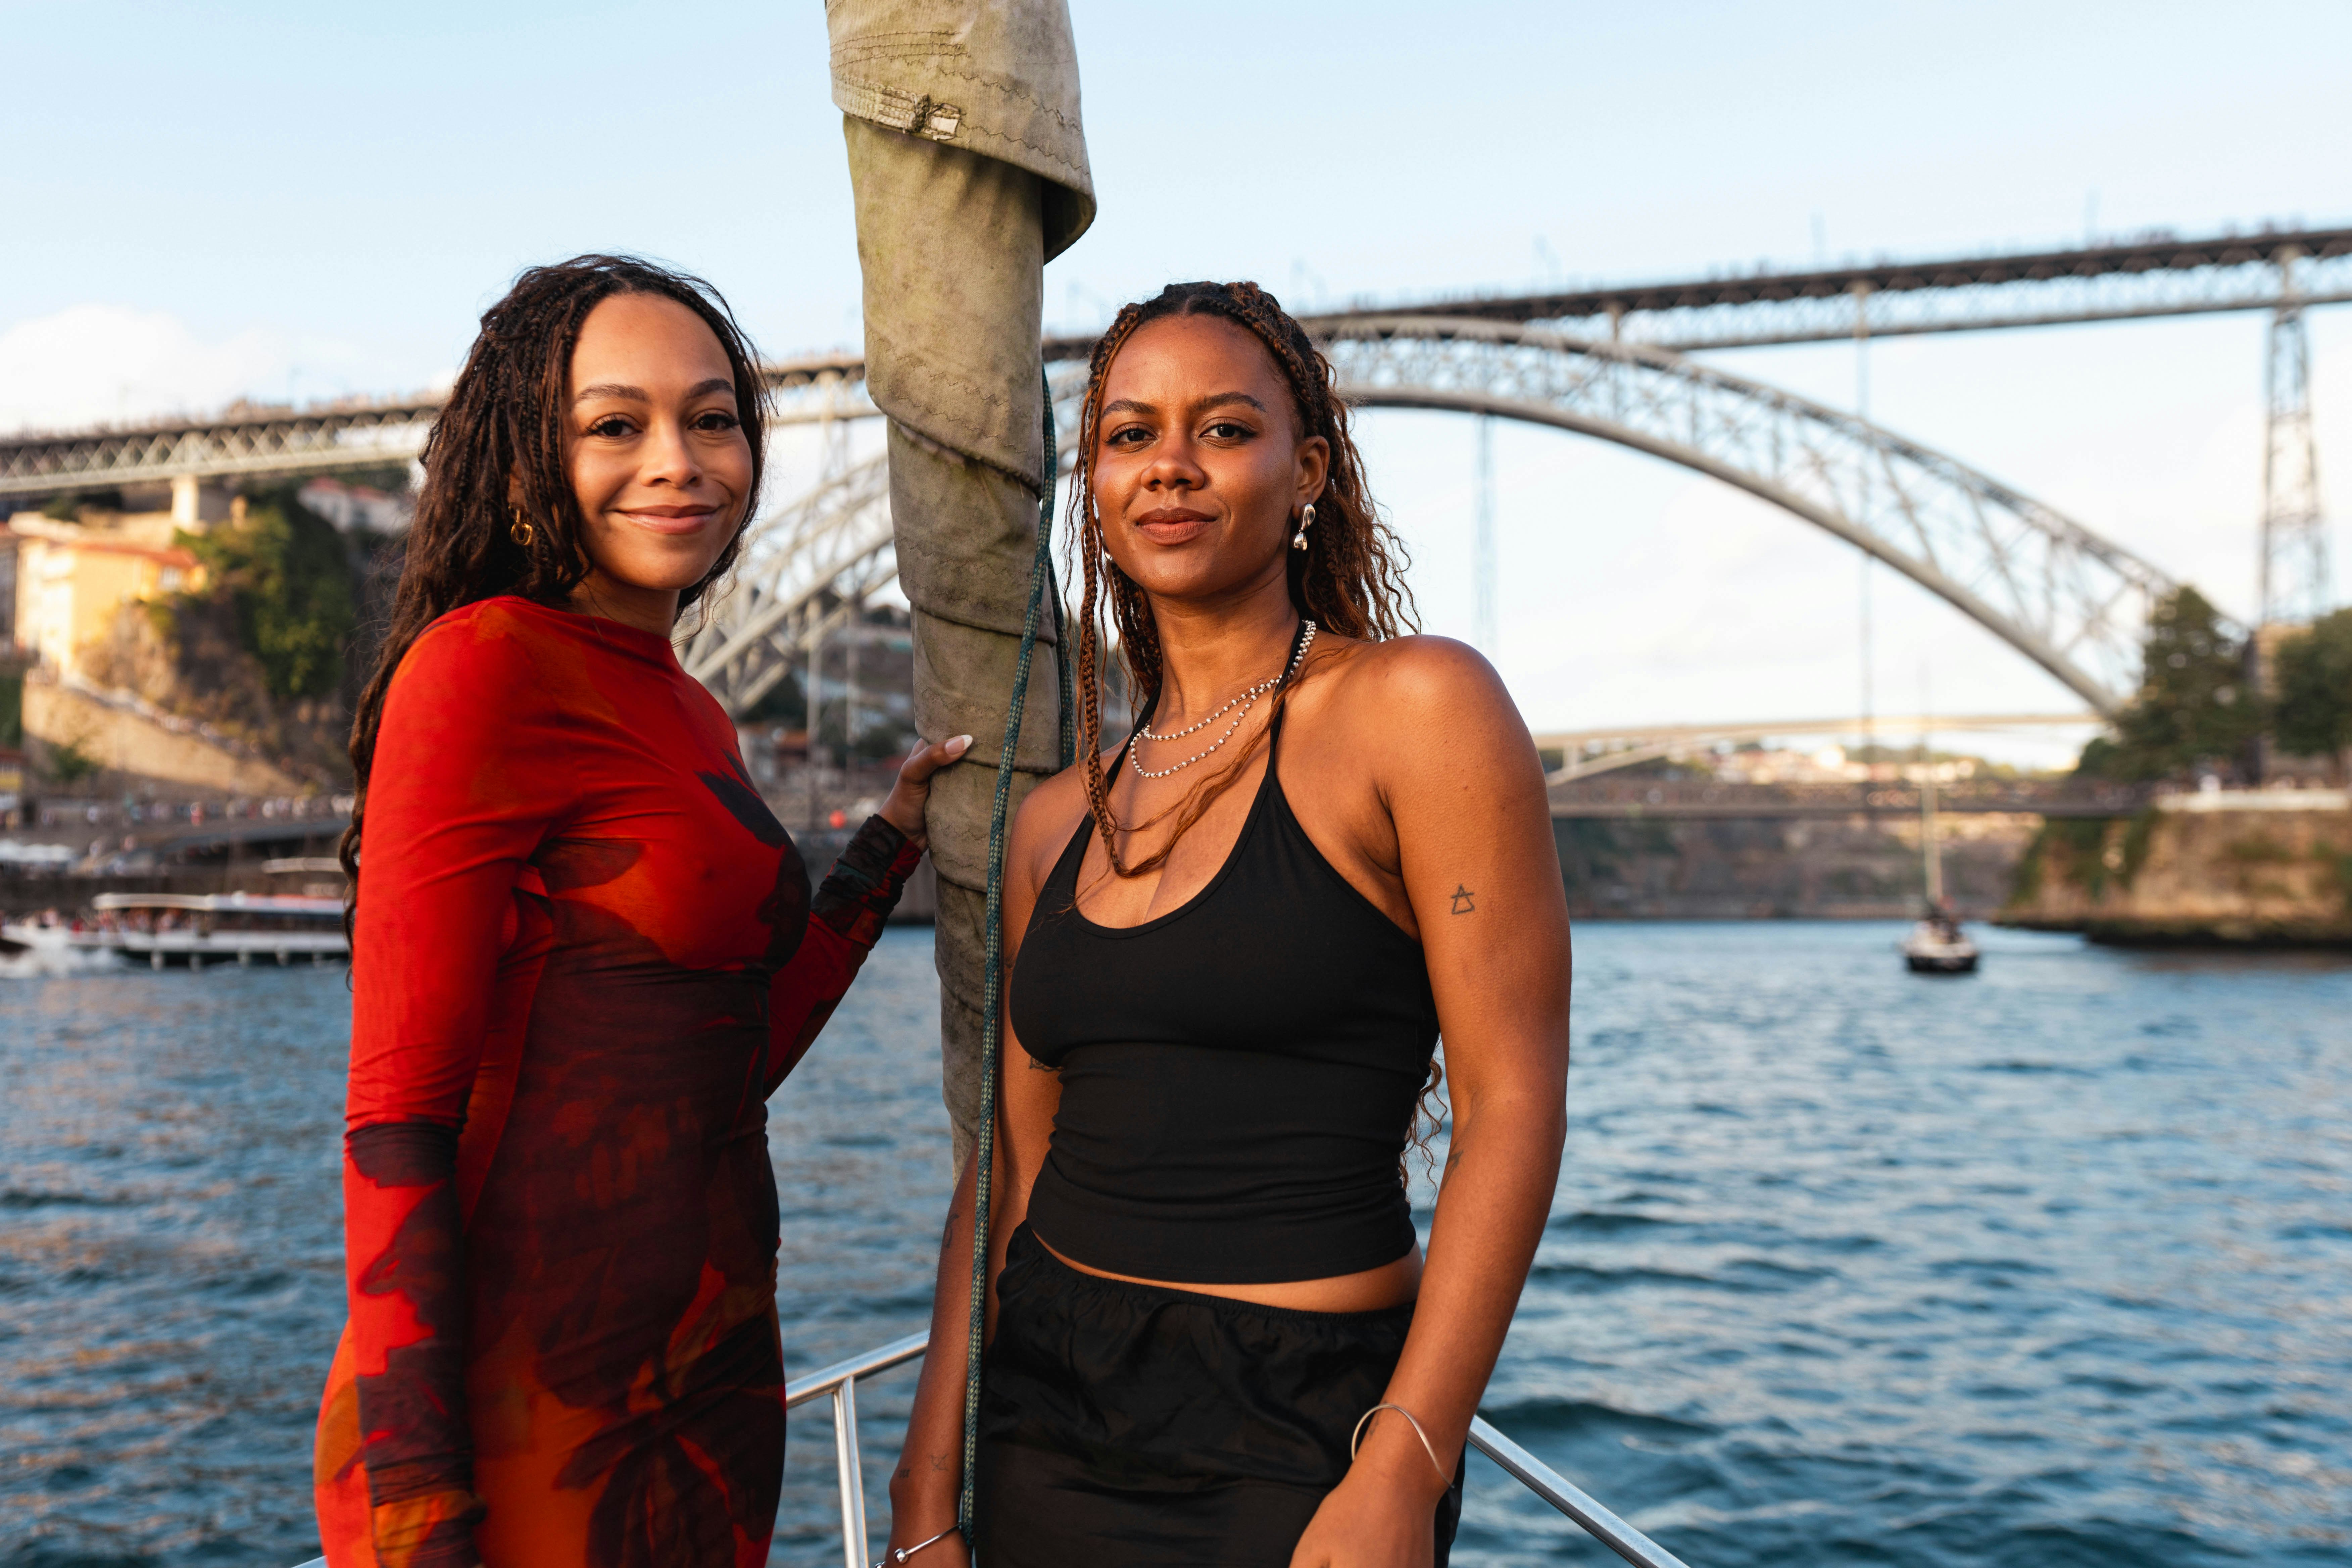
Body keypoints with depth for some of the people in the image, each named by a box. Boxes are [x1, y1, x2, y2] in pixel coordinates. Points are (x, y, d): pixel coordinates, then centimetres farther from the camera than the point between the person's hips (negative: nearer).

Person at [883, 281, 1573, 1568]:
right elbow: (1008, 1169, 7)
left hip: (1296, 1441, -5)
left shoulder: (1415, 709, -10)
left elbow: (1512, 1103, -13)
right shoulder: (1054, 822, 6)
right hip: (1050, 1415, 5)